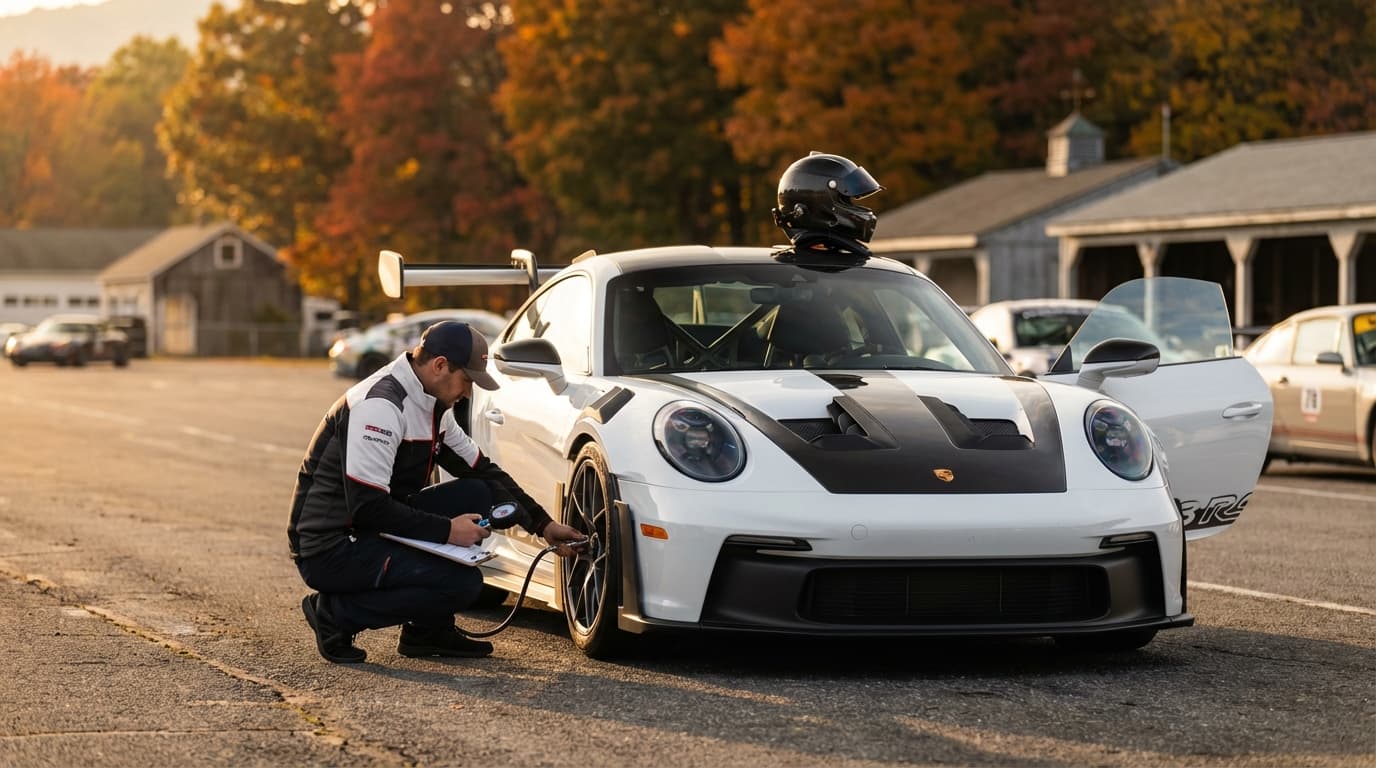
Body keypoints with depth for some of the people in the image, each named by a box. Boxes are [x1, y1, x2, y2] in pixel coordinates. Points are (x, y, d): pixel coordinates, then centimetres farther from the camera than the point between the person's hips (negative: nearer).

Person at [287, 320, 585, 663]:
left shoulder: (433, 407, 10)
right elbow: (368, 509, -26)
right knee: (463, 583, -21)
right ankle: (336, 613, -7)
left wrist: (543, 524, 13)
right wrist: (447, 530, -21)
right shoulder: (380, 406, -21)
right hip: (329, 550, -10)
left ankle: (428, 631, 7)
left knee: (477, 494, 5)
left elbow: (482, 470, 20)